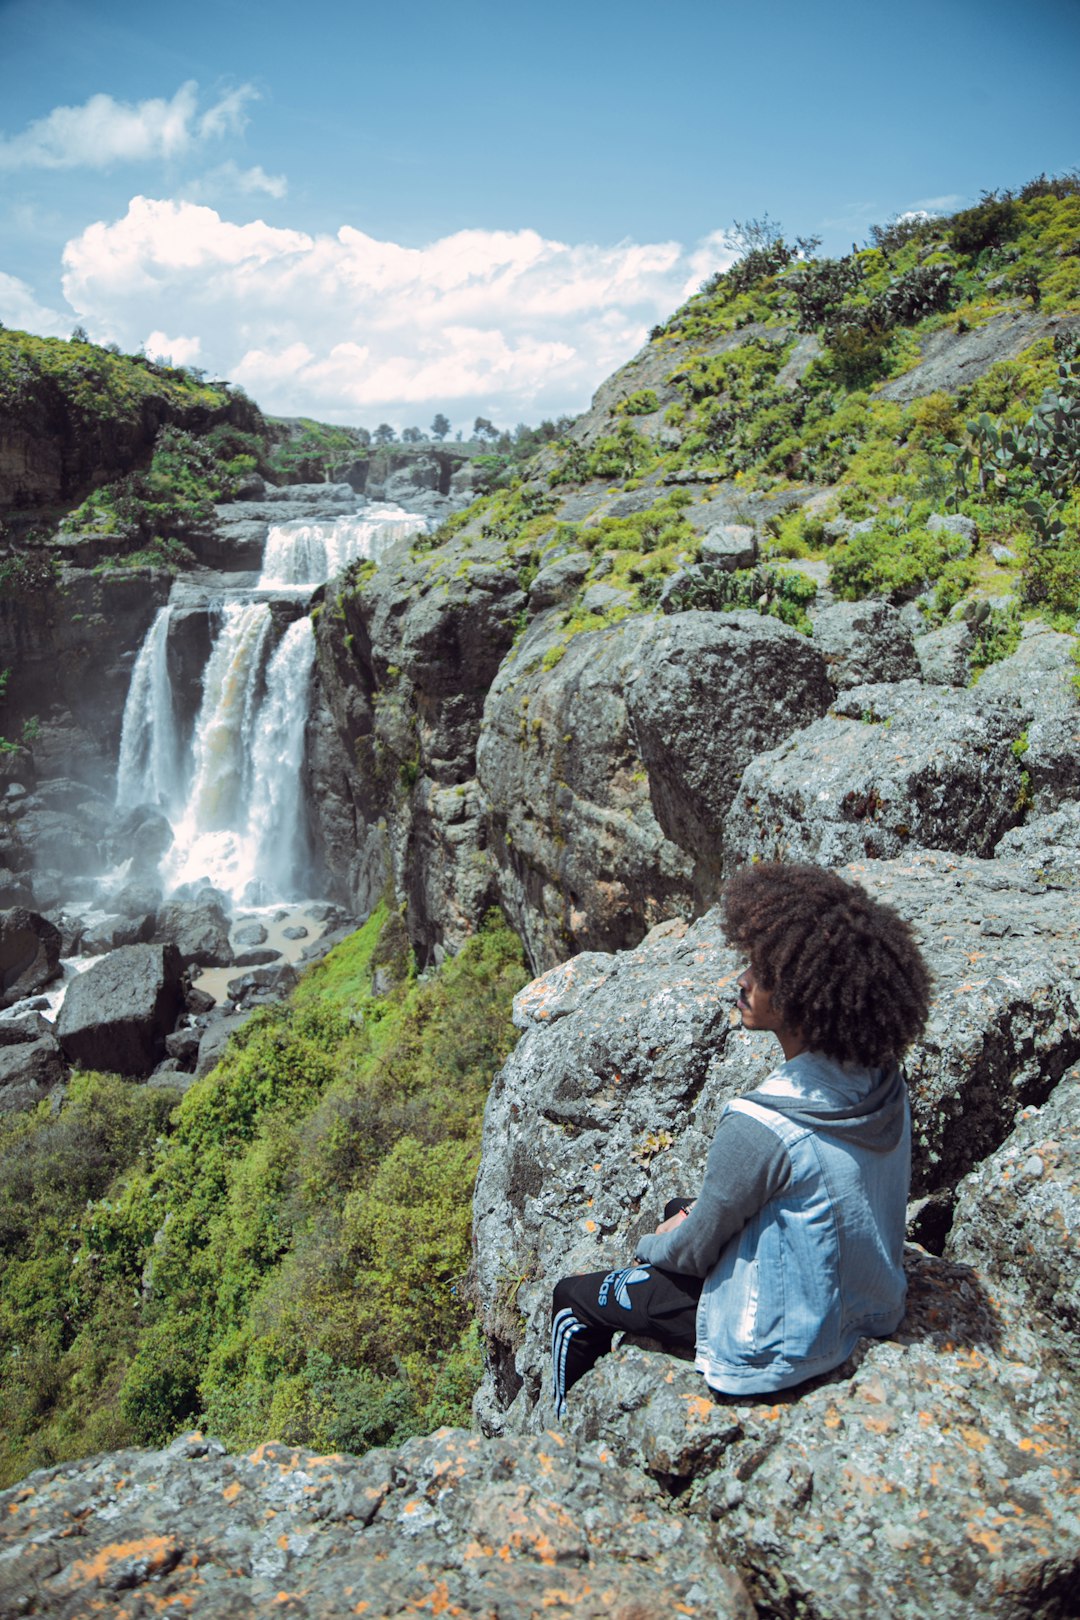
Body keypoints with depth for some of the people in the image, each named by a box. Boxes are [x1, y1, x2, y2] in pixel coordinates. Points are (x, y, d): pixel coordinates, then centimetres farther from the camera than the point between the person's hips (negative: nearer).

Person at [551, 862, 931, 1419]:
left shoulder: (759, 1127, -36)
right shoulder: (886, 1085, -13)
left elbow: (697, 1250, -19)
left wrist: (649, 1247, 4)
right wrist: (694, 1215, 9)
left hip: (777, 1345, -7)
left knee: (573, 1298, 13)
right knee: (680, 1211, 29)